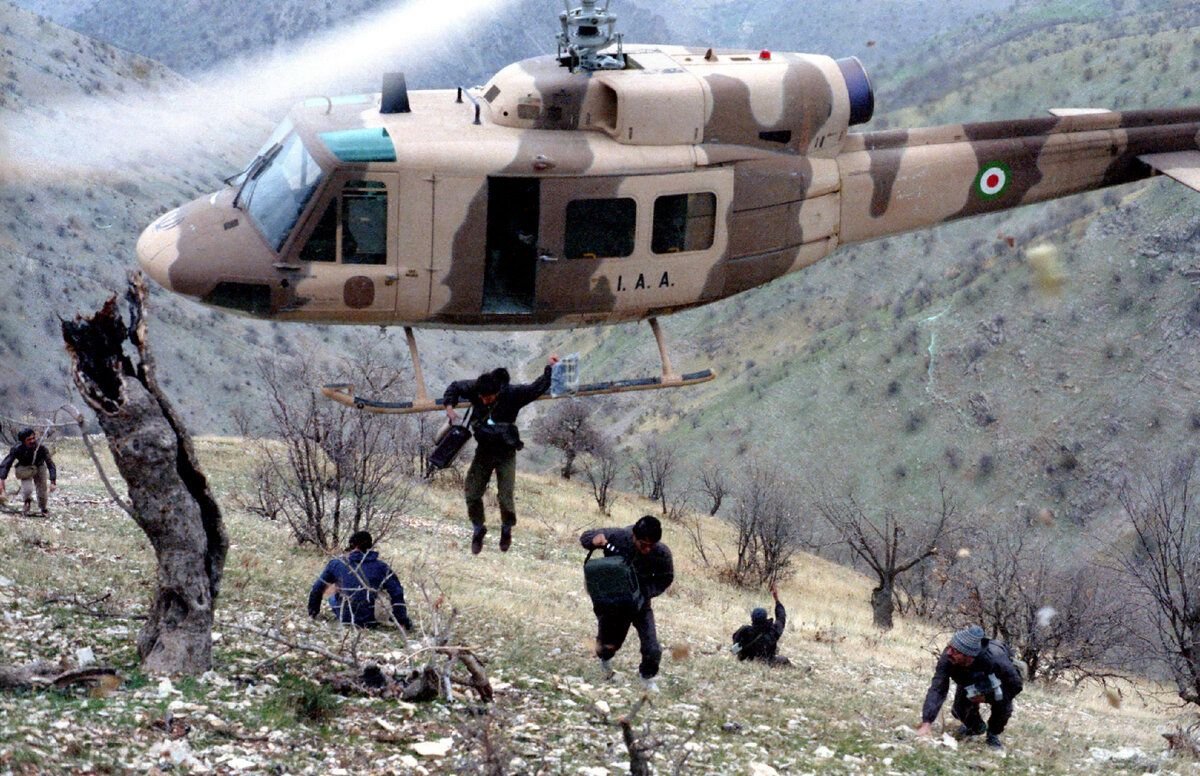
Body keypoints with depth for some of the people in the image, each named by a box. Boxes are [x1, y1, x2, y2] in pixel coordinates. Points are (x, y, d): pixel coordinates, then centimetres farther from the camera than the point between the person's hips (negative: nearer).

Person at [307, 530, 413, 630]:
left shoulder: (336, 564, 6)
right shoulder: (381, 568, 3)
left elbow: (316, 590, 14)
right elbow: (397, 594, -2)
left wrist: (312, 613, 28)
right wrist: (403, 622, 2)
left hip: (344, 620, 1)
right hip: (370, 622, -1)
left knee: (332, 599, 31)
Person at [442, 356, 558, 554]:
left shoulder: (512, 394, -21)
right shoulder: (474, 389, -13)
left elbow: (537, 388, -16)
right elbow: (454, 388, 4)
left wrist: (549, 370, -24)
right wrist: (449, 407, -8)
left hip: (506, 452, -3)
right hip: (483, 450, 3)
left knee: (506, 496, -6)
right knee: (471, 493, 0)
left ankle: (507, 529, 22)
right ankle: (478, 529, 22)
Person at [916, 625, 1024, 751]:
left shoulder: (994, 659, -45)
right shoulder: (947, 658, -39)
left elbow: (1016, 685, -30)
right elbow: (937, 689, -42)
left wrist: (987, 697, -32)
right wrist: (926, 723, -52)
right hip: (969, 684, 3)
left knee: (1003, 704, -27)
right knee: (959, 710, -10)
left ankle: (993, 734, 4)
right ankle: (976, 727, 26)